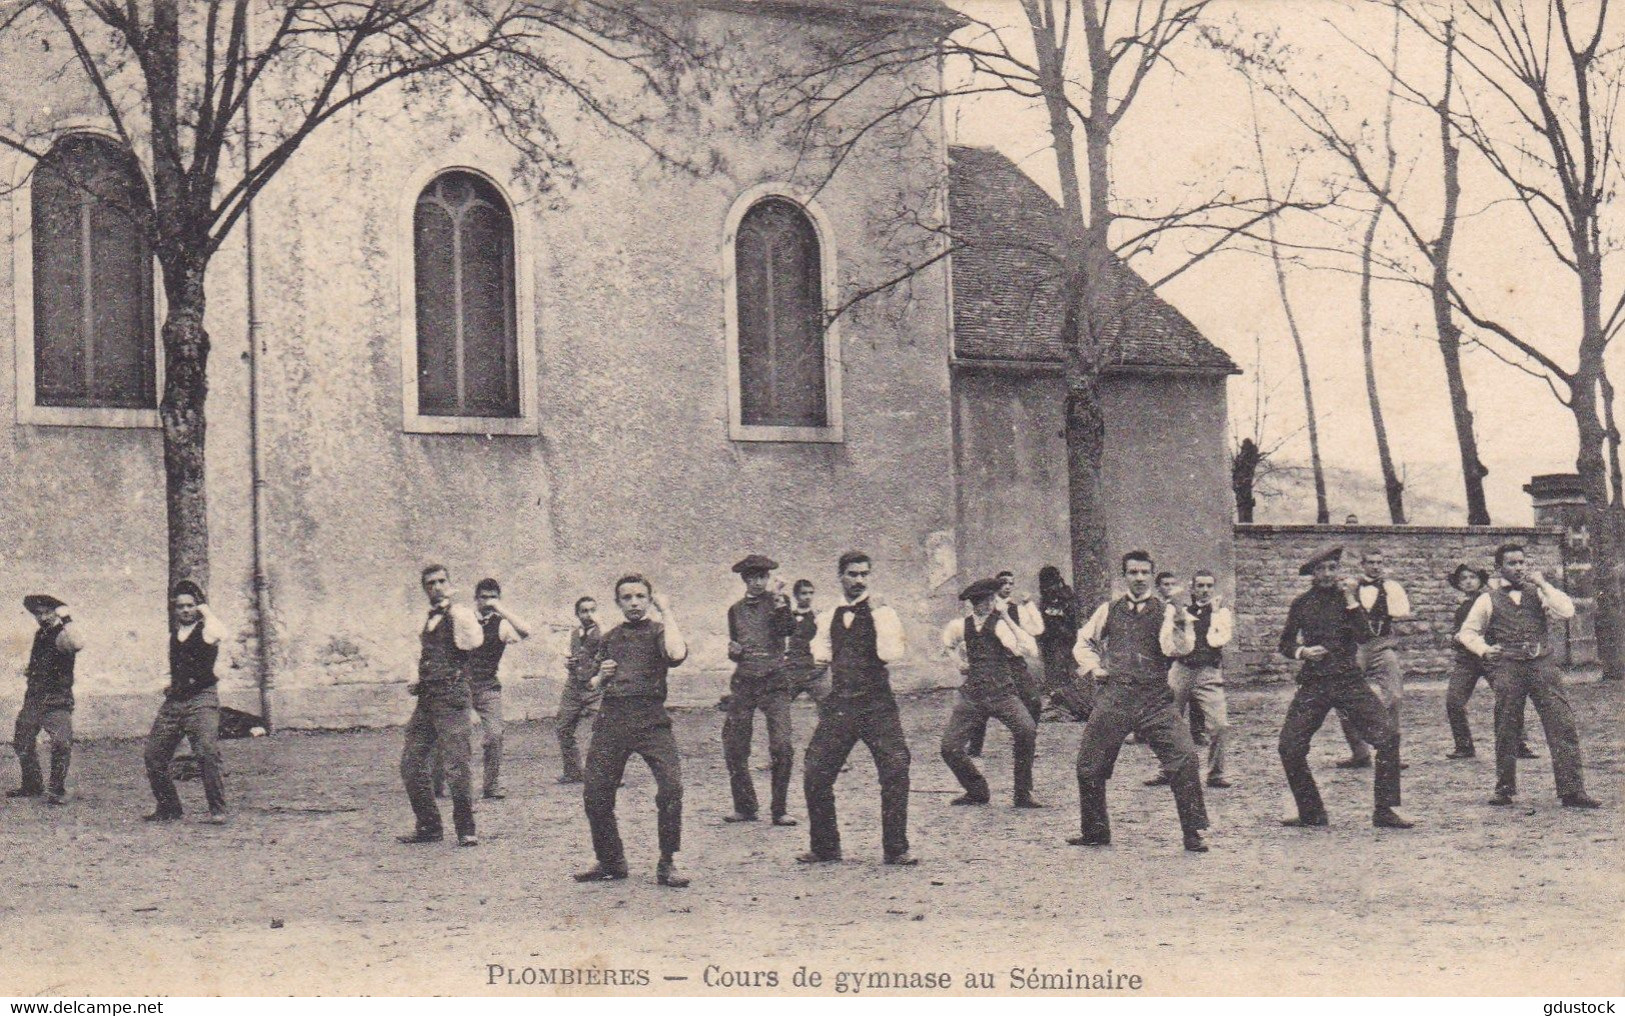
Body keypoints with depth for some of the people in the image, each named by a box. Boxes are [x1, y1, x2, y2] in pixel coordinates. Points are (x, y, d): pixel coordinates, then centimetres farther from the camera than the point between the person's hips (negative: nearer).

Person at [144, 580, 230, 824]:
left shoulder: (206, 630, -1)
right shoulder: (173, 635, 18)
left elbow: (220, 635, -27)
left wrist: (207, 612, -13)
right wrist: (172, 685, 13)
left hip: (201, 698, -7)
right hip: (173, 701, 7)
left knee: (207, 751, -22)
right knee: (154, 755, 5)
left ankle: (217, 810, -17)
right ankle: (168, 808, 20)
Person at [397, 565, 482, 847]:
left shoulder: (458, 614, -4)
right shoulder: (428, 622, 19)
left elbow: (474, 640, -25)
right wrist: (417, 683, 15)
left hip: (451, 697, -8)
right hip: (426, 698, 8)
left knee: (455, 765, -10)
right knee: (411, 764, 8)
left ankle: (466, 830, -1)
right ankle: (428, 827, 18)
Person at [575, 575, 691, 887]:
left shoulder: (658, 631, 7)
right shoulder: (609, 638, 20)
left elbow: (677, 654, -18)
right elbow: (594, 684, 29)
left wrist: (667, 612, -8)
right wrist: (601, 676, 5)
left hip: (651, 719, -4)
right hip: (611, 718, 4)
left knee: (671, 788, -18)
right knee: (595, 794, 0)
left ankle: (667, 864, -6)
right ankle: (610, 862, 18)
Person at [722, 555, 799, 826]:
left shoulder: (777, 601, 5)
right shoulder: (736, 610, 15)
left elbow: (788, 629, -14)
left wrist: (781, 608, -31)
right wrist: (733, 650, 0)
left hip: (774, 681, -3)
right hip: (743, 682, 3)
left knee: (782, 747, -13)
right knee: (734, 748, -2)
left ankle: (780, 809, -3)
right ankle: (744, 807, 11)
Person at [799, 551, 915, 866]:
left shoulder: (883, 613, -2)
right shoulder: (830, 617, 13)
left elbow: (891, 654, -17)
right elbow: (821, 655, 15)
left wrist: (877, 616, -21)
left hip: (877, 704, -4)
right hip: (838, 704, 4)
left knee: (895, 770, -12)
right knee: (815, 775, 1)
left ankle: (896, 848, -1)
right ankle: (825, 847, 14)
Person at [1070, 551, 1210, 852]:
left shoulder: (1164, 611, 2)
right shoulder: (1109, 610, 10)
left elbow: (1176, 649, -14)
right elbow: (1083, 643, 24)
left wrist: (1179, 625, -32)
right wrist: (1094, 668, 9)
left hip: (1155, 699, -2)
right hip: (1115, 696, 3)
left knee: (1184, 757, -16)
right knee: (1089, 764, 5)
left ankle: (1194, 833, -7)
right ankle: (1095, 831, 23)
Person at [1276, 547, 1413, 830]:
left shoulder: (1350, 596, 5)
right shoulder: (1302, 603, 8)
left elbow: (1364, 636, -9)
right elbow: (1285, 644, 15)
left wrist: (1350, 599, -13)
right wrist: (1302, 651, -5)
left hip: (1349, 680, -1)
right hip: (1313, 683, 1)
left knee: (1388, 735, -16)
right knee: (1290, 747, -8)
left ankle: (1386, 810, -6)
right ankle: (1311, 812, 10)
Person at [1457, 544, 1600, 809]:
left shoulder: (1538, 593, 15)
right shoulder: (1488, 599, 10)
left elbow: (1566, 612, -1)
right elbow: (1467, 632, 15)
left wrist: (1542, 584, -2)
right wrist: (1484, 649, -3)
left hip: (1542, 665, 1)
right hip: (1507, 668, -1)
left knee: (1562, 725, -9)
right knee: (1506, 732, 2)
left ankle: (1572, 790, -10)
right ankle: (1504, 789, 16)